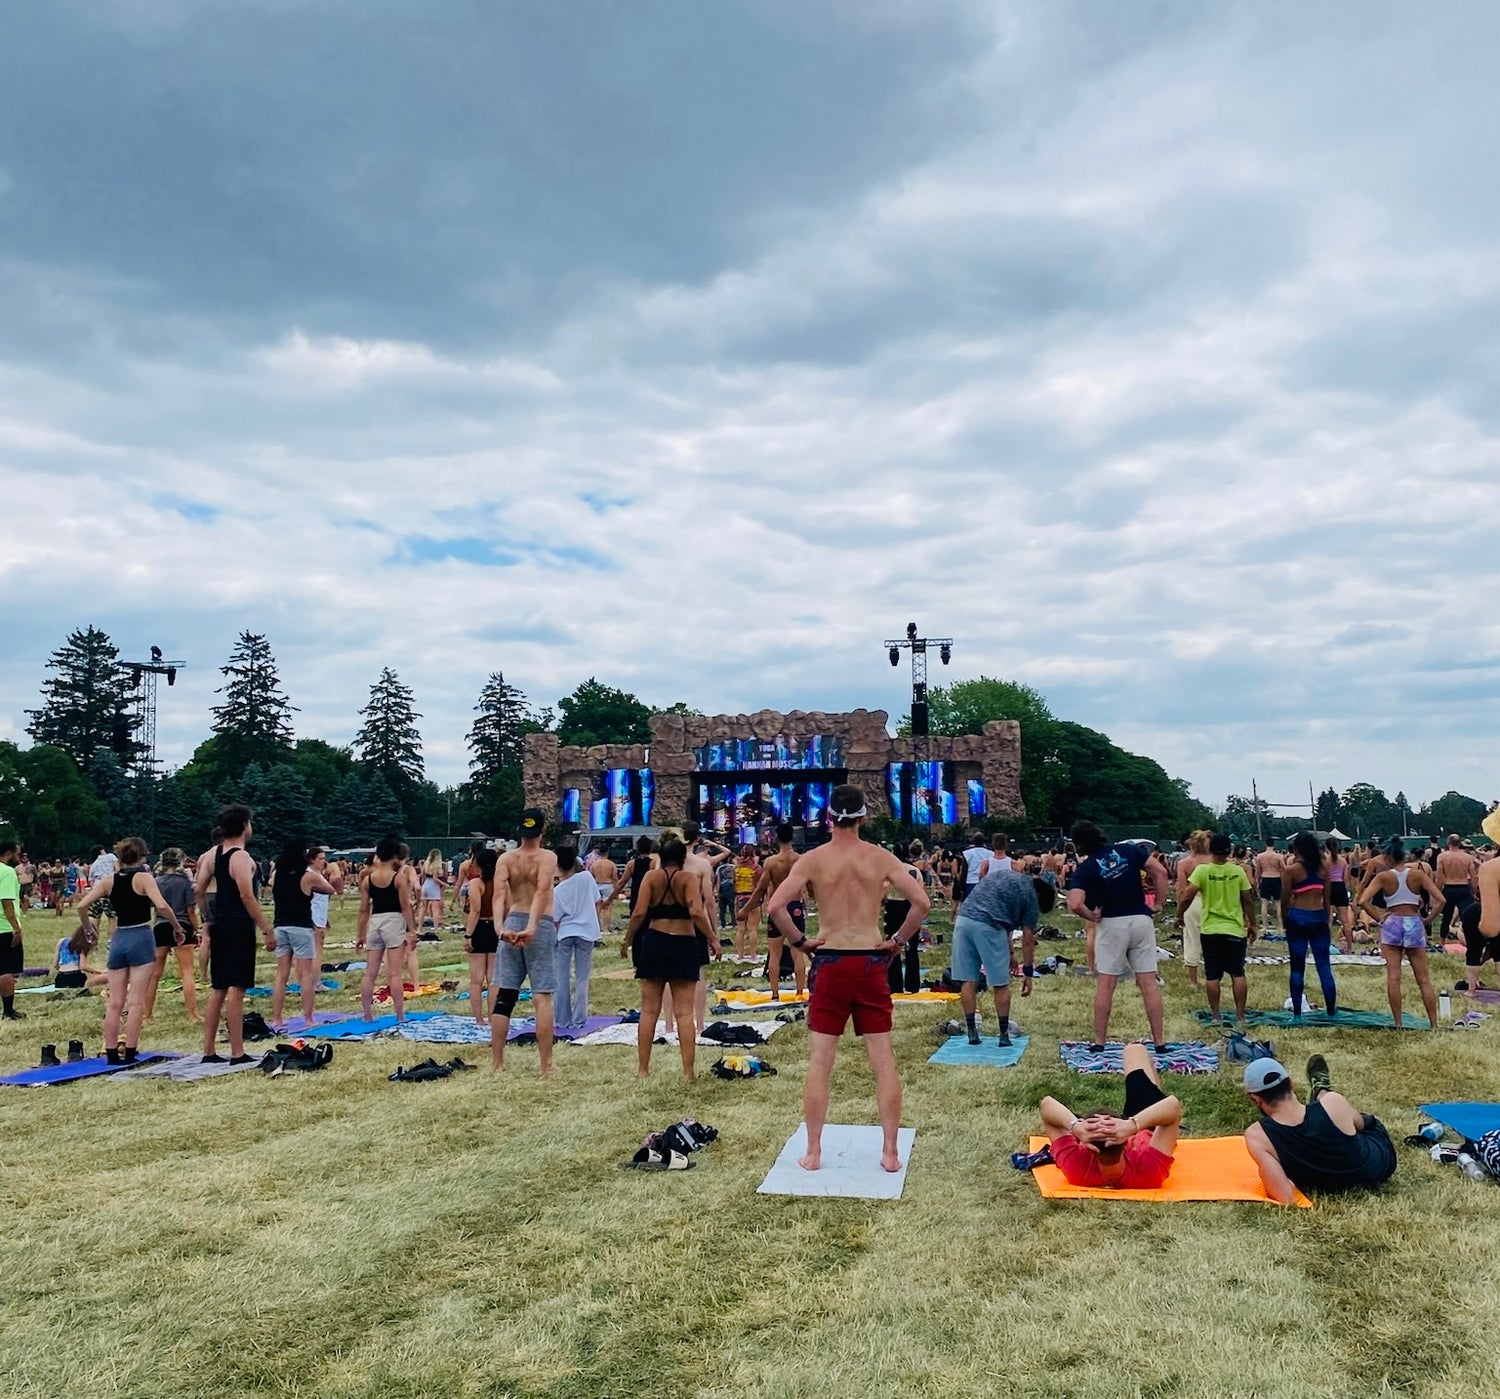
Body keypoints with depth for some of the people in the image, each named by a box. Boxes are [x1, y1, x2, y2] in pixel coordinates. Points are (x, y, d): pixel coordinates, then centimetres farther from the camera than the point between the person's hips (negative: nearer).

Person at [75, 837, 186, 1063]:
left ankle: (111, 1053, 12)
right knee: (136, 1002, -1)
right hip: (141, 938, -4)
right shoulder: (144, 877, -7)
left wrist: (88, 928, 17)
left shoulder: (109, 881, 7)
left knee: (115, 1002, 10)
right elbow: (161, 905, -20)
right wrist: (177, 927, -8)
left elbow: (82, 905, 2)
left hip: (118, 939, 5)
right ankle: (129, 1054, -1)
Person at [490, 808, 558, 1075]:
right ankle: (546, 1066, -1)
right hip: (541, 926, -3)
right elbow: (542, 892, -20)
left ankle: (496, 1061, 14)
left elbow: (499, 894, -12)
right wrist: (531, 928, -29)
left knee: (503, 995, 9)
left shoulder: (506, 858, 4)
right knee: (542, 997, -1)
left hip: (512, 924, 3)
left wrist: (501, 927, -21)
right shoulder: (548, 857, -4)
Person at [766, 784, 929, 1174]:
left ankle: (813, 1152, 13)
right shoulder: (881, 858, -1)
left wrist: (798, 940, -1)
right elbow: (921, 902, -10)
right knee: (883, 1060, 8)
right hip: (871, 963, 1)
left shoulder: (813, 860, -4)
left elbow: (775, 906, -15)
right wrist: (899, 941, 2)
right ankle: (890, 1152, 12)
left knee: (820, 1061, 7)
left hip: (829, 964, -1)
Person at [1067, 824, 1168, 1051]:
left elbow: (1075, 905, -18)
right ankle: (1159, 1041, 10)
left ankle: (1099, 1041, 11)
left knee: (1105, 984, 6)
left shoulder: (1085, 869, -6)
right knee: (1149, 982, 6)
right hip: (1142, 920, 3)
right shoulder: (1130, 851, 3)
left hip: (1112, 924, -2)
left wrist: (1091, 916, -1)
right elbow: (1160, 872, 2)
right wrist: (1159, 904, 8)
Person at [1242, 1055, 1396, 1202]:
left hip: (1328, 1188, 1)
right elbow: (1360, 1124, -7)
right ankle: (1322, 1092, 53)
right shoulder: (1333, 1103, -32)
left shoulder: (1256, 1135, -35)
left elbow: (1284, 1198, -37)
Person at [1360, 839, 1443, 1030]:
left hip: (1392, 923, -2)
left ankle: (1398, 1023, 1)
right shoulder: (1418, 874, -1)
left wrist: (1378, 917, -3)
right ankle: (1434, 1024, 9)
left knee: (1393, 977, 0)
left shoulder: (1383, 877, -5)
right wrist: (1428, 919, 2)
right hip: (1415, 923, 2)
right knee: (1424, 979, 8)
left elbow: (1363, 901, -14)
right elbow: (1441, 900, -8)